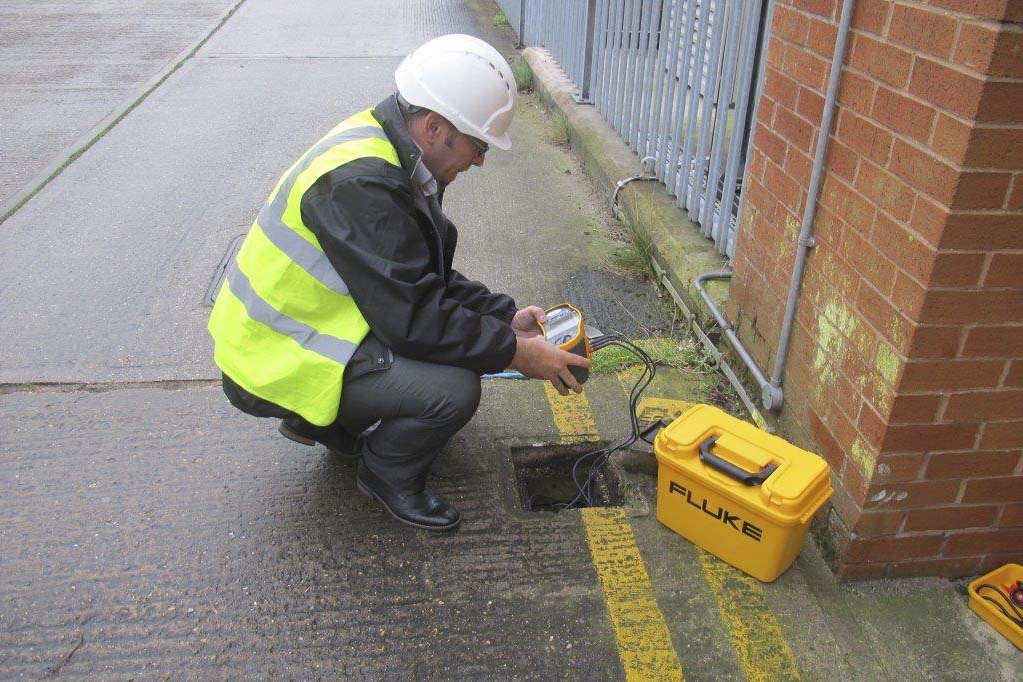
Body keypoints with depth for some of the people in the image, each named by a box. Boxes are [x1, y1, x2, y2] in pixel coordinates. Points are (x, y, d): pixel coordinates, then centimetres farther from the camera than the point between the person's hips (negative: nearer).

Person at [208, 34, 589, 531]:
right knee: (452, 389, -25)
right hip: (279, 361, -10)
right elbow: (413, 317, -29)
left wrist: (505, 318, -1)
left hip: (314, 321, 10)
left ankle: (326, 422, 18)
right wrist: (513, 351, -21)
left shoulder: (393, 154, 3)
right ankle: (389, 477, 5)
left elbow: (428, 279, 9)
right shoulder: (360, 183, -28)